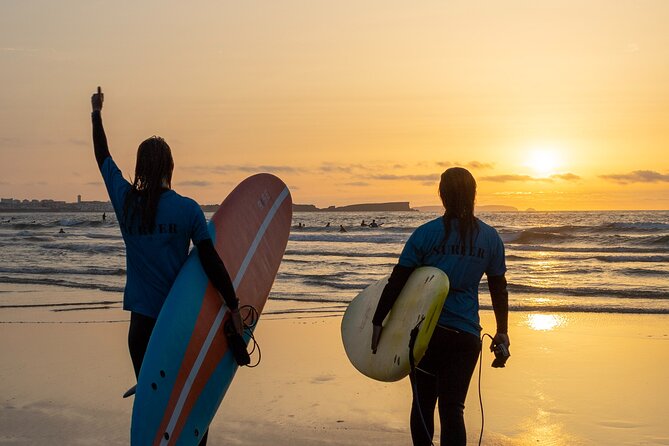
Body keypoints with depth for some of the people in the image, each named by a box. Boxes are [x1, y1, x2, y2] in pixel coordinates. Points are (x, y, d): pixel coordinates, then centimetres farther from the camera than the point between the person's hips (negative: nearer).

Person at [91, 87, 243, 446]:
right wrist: (234, 306, -4)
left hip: (142, 321, 2)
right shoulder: (187, 209, -8)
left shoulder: (125, 201, -1)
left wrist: (97, 113, 28)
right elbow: (211, 262, -10)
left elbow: (103, 157, 15)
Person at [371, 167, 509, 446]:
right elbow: (499, 289, 9)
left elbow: (396, 282, -7)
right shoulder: (490, 238, 2)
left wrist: (378, 322, 0)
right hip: (465, 335, 1)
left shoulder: (425, 234, -6)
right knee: (452, 408, 2)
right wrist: (502, 331, 19)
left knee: (423, 404, 16)